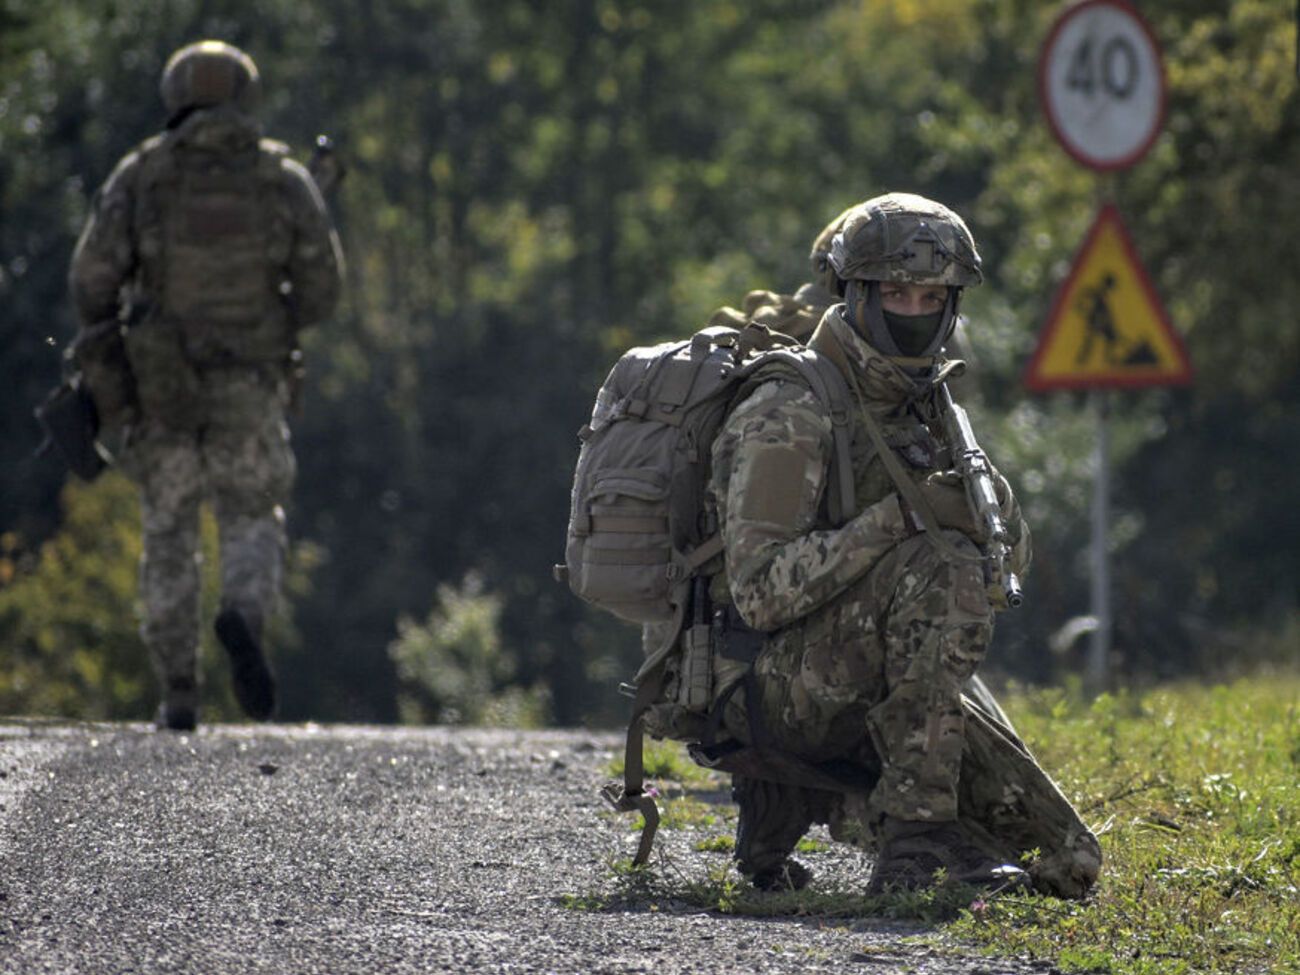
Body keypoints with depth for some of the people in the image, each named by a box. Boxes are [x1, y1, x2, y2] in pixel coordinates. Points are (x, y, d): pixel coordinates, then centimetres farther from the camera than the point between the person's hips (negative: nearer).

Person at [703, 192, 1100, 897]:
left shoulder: (926, 410, 12)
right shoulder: (788, 416, -13)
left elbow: (1004, 577, 12)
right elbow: (760, 589, -23)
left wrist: (997, 515, -11)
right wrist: (896, 518, -28)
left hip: (876, 700, 8)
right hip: (774, 687, -8)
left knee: (1066, 866, 1)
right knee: (940, 566, -31)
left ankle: (808, 802, 11)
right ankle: (917, 835, -27)